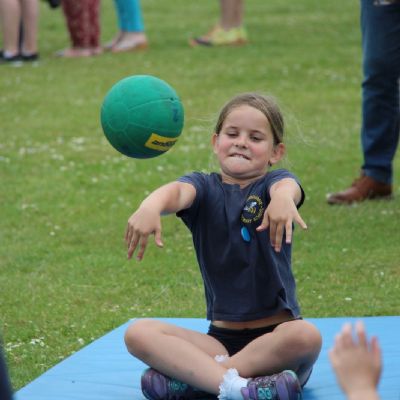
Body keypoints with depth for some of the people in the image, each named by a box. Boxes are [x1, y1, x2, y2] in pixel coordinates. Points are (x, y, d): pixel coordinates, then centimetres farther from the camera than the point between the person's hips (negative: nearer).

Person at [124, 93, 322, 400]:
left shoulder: (273, 183, 1)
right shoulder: (205, 188, 5)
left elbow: (287, 186, -26)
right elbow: (178, 192, -20)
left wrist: (284, 198, -53)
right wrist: (150, 207, -46)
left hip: (274, 334, -2)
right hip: (221, 337, 2)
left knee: (306, 336, -35)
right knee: (138, 333, -18)